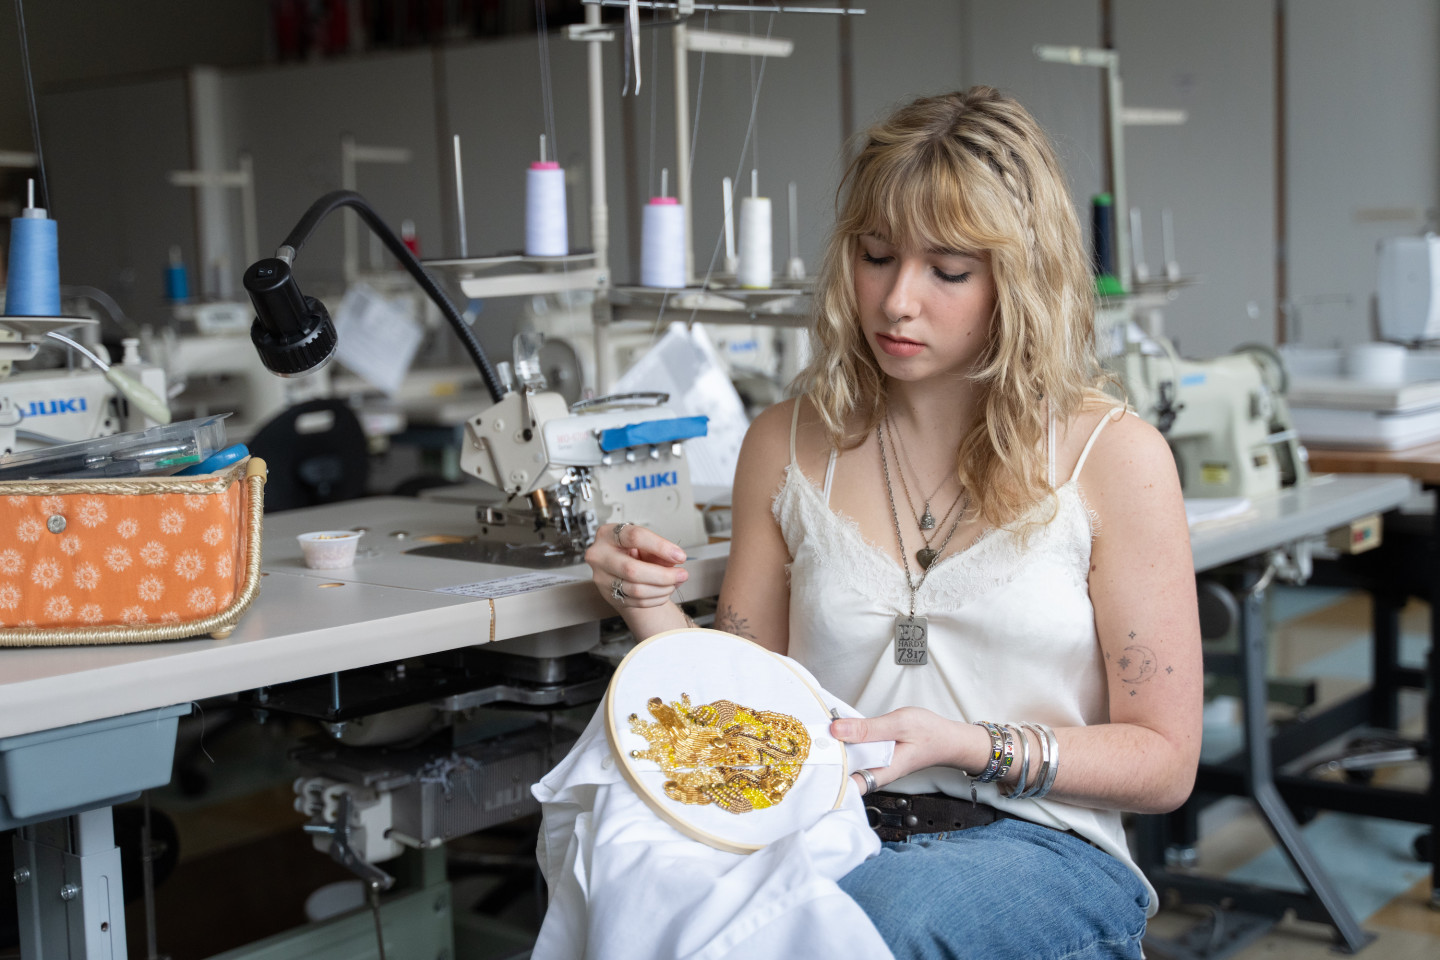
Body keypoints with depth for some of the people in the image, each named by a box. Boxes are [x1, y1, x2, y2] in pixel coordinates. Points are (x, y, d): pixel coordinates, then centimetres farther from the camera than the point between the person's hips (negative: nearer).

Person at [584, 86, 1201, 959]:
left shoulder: (1113, 457, -2)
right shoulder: (790, 446, 9)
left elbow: (1163, 761, 1)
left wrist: (968, 747, -13)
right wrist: (655, 612, -6)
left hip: (1043, 851, -1)